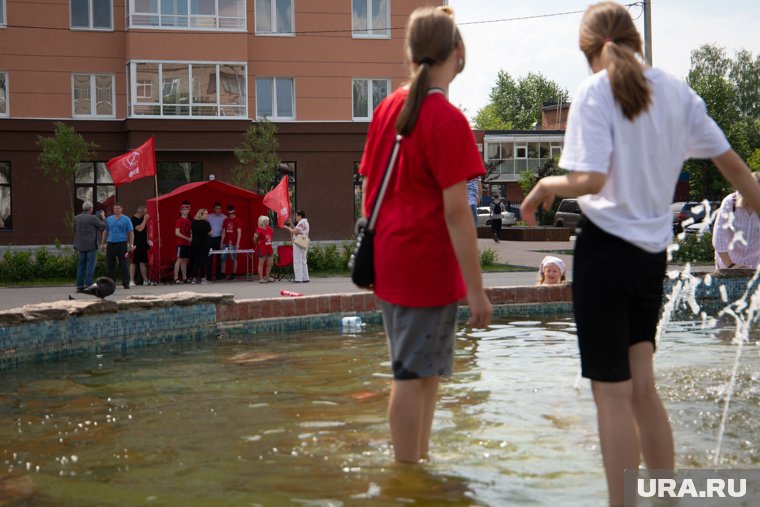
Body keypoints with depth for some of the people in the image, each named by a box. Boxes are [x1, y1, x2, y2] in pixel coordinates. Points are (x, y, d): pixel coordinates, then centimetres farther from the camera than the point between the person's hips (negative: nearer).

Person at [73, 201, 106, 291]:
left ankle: (79, 286, 7)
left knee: (81, 265, 9)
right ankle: (88, 285, -7)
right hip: (91, 245, -6)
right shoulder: (93, 218, -12)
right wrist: (103, 217, 14)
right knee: (90, 266, -3)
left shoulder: (76, 218, 6)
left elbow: (75, 230, 15)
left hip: (81, 246, 6)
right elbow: (103, 226, -1)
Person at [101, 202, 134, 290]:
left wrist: (131, 244, -8)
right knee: (111, 264, 5)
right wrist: (103, 243, 12)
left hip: (122, 243, -3)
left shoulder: (126, 219, 3)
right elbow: (105, 232, 17)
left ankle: (126, 283, -3)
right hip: (110, 243, 3)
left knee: (123, 265, -5)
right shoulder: (109, 219, 13)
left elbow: (131, 232, 0)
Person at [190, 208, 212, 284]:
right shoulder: (205, 223, -13)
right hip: (204, 243, -5)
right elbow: (210, 233, -6)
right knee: (203, 260, -2)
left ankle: (196, 278, 10)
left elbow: (191, 232, 14)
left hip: (194, 243, 5)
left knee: (195, 261, 8)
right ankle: (203, 278, -4)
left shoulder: (193, 223, 4)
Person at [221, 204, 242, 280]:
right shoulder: (225, 220, 13)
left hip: (233, 243, -5)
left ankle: (233, 274, 5)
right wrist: (221, 243, 8)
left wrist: (237, 243, -13)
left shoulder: (237, 220, -1)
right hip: (225, 243, 5)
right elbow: (223, 232, 15)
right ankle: (222, 274, 8)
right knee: (223, 258, 2)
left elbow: (239, 233, -5)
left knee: (234, 259, 0)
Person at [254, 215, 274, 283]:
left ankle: (267, 277, 23)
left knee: (270, 264, 11)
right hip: (262, 249, -7)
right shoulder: (259, 230, -15)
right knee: (261, 264, 0)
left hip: (269, 249, 7)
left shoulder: (269, 229, 8)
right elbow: (255, 238, -15)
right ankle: (261, 278, 5)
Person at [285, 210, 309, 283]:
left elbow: (294, 231, -20)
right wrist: (291, 225, 16)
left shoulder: (301, 223, -14)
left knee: (298, 261, -8)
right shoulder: (305, 222, 18)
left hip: (298, 244, -10)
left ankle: (298, 278, -10)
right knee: (303, 261, 13)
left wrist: (288, 228, -4)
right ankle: (305, 278, 16)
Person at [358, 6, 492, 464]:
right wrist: (476, 289, -15)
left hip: (390, 263, 8)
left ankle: (418, 459, 31)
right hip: (428, 267, -8)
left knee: (423, 372, 20)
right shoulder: (448, 121, -15)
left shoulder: (389, 108, 8)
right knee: (414, 376, 1)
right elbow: (455, 211, -18)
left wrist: (374, 253, 21)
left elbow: (369, 188, 13)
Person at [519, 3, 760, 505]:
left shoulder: (595, 92, -10)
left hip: (606, 248, -6)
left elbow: (589, 180, -22)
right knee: (641, 386, 15)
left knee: (612, 393, 2)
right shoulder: (676, 91, 7)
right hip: (653, 252, 6)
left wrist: (545, 187, -3)